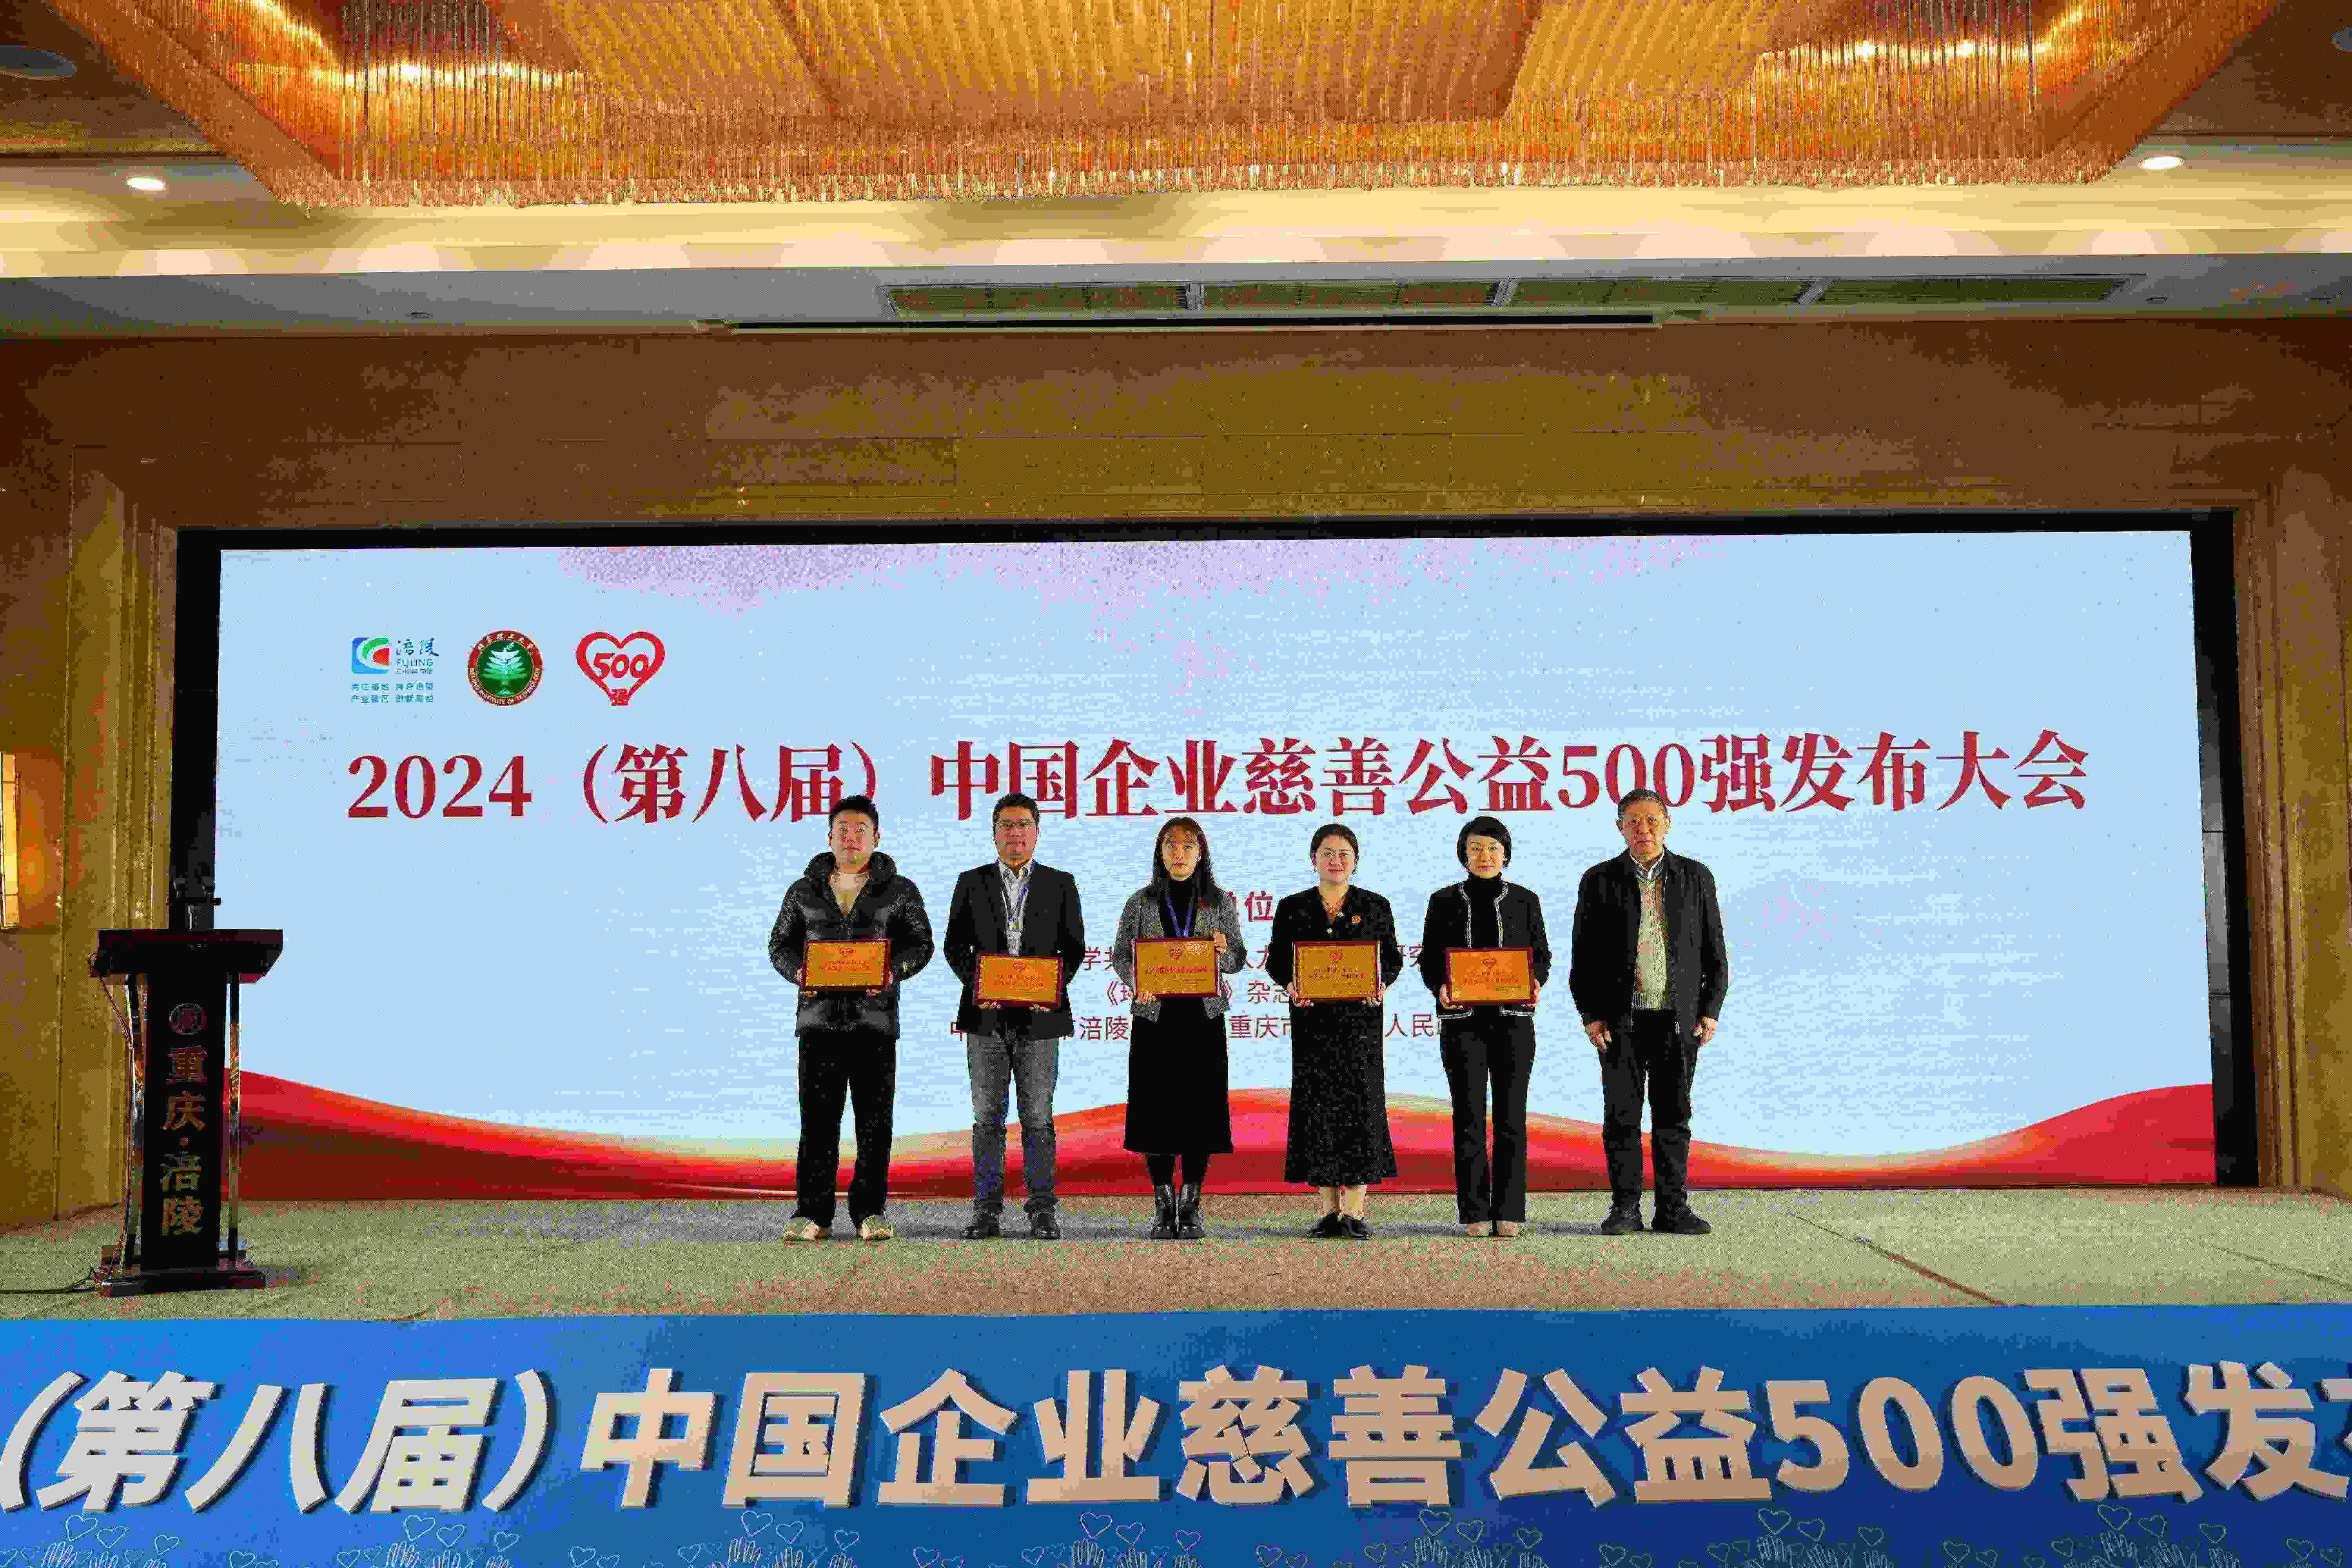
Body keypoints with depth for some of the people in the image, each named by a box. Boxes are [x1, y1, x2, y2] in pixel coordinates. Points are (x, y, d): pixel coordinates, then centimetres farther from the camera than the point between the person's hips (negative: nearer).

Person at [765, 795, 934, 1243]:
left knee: (875, 1119, 0)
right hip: (819, 1017, 1)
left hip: (875, 1018, -1)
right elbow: (780, 945, 12)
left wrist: (893, 972, -16)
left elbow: (920, 944, 4)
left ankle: (869, 1212, 9)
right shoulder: (804, 891, 12)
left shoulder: (900, 892, 7)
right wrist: (799, 972, -10)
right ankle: (812, 1213, 5)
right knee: (818, 1118, 0)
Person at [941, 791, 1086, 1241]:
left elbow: (1074, 946, 5)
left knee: (1038, 1117, 2)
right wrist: (977, 984, -11)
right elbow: (956, 946, 6)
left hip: (1040, 1016, -1)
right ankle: (987, 1213, 9)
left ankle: (1042, 1212, 8)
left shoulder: (1061, 884, 7)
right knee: (987, 1118, 4)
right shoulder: (971, 883, 8)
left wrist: (1053, 987, -11)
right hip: (987, 1017, 1)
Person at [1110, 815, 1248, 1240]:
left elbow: (1239, 957, 8)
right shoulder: (1142, 901, 6)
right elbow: (1121, 954, 7)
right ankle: (1162, 1208, 10)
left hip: (1204, 1018, 0)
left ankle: (1191, 1208, 9)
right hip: (1154, 1017, 0)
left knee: (1200, 1108, -1)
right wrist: (1136, 982, -12)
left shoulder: (1219, 901, 7)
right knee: (1156, 1110, -1)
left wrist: (1224, 952, -14)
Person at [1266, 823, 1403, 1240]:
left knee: (1360, 1104, -4)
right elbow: (1276, 960, 7)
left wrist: (1381, 985, -14)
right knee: (1317, 1107, 0)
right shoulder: (1292, 908, 9)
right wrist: (1291, 986, -13)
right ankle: (1330, 1209, 8)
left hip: (1361, 1019, -1)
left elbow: (1393, 959, 6)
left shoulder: (1375, 907, 7)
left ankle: (1354, 1212, 1)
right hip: (1312, 1020, 1)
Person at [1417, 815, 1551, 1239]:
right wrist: (1441, 988, -16)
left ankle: (1509, 1212, 5)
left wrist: (1536, 985, -14)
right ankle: (1475, 1213, 4)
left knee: (1511, 1115, -1)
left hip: (1513, 1017, 1)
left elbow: (1541, 955, 8)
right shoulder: (1444, 901, 6)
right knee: (1469, 1115, -2)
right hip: (1462, 1018, 0)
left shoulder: (1525, 900, 8)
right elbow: (1429, 960, 5)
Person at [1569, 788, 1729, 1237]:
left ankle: (1672, 1208, 11)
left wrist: (1710, 1011, -2)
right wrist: (1590, 1016, -5)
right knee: (1621, 1115, 1)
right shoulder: (1599, 880, 3)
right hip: (1621, 1019, -1)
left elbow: (1714, 952, 6)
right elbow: (1583, 954, 2)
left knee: (1673, 1116, 4)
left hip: (1677, 1018, 1)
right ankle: (1625, 1208, 9)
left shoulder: (1696, 878, 5)